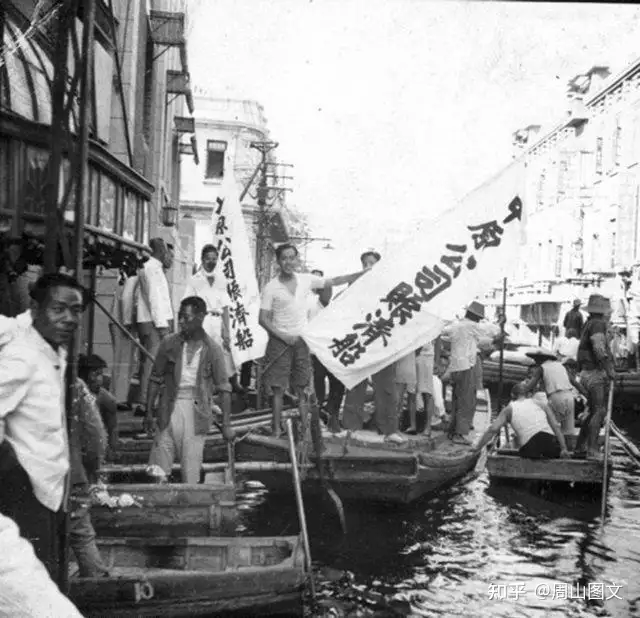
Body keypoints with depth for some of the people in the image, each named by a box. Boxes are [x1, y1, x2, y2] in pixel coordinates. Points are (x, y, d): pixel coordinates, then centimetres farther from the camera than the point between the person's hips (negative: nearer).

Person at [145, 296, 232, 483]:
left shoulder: (212, 350, -2)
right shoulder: (169, 344, 3)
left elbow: (224, 388, -1)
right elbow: (156, 379, 9)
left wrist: (226, 424, -5)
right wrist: (149, 412, 4)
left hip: (196, 411, -1)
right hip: (169, 408, 1)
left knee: (191, 472, 1)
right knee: (158, 470, 1)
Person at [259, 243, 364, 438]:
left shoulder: (306, 280, 2)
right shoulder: (271, 287, -7)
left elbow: (335, 281, 8)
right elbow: (263, 319, -6)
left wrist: (364, 273, 4)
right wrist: (283, 336, -14)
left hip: (302, 340, 3)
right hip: (280, 341, -3)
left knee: (301, 386, 7)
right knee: (277, 387, -1)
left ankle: (304, 425, 14)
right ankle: (276, 428, 6)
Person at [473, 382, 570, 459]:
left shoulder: (509, 409, 19)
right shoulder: (541, 404, 25)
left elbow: (493, 429, 6)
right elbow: (556, 426, 13)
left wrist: (477, 447, 11)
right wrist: (564, 449, 10)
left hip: (531, 449, -3)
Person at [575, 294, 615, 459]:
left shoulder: (589, 324, 18)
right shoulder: (598, 323, -13)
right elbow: (599, 348, -25)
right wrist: (609, 369, -20)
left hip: (588, 373, 10)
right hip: (597, 373, -10)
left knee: (594, 412, 15)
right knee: (599, 411, -12)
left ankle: (580, 446, 18)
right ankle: (592, 449, -15)